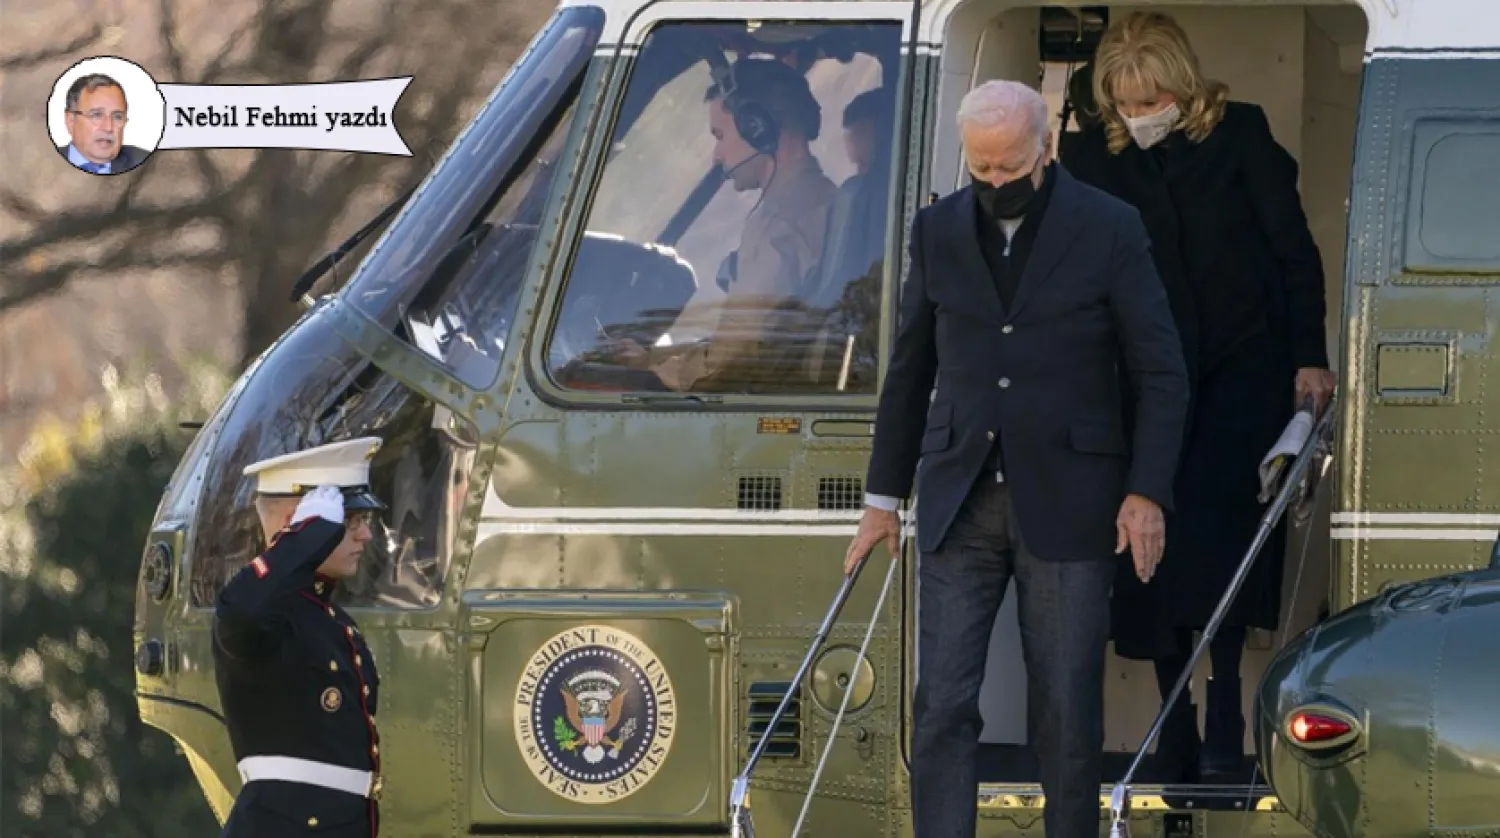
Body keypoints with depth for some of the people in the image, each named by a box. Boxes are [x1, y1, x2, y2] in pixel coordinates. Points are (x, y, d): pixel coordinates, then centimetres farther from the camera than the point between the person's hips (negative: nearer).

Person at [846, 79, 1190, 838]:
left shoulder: (1109, 229, -4)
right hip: (960, 504, 2)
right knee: (942, 705, -6)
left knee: (1066, 710, 1)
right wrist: (882, 498, 13)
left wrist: (1147, 493, -11)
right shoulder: (938, 231, 5)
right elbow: (910, 372, 13)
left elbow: (1160, 371, -2)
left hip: (1065, 504, -2)